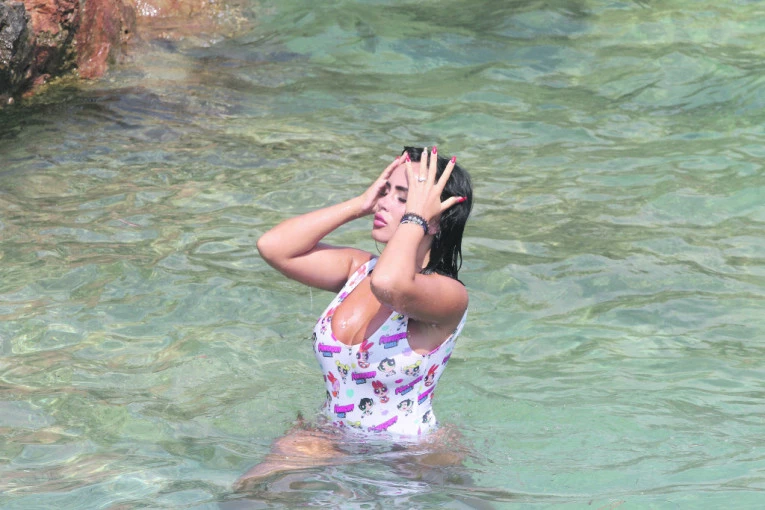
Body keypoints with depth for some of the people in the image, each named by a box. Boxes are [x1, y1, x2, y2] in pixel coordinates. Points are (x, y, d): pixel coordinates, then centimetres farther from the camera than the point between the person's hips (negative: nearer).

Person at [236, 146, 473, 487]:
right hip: (331, 440, 2)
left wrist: (415, 215, -22)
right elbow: (273, 247, -4)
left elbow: (389, 284, -39)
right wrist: (360, 204, -3)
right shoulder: (360, 269, 5)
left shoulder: (449, 295, -17)